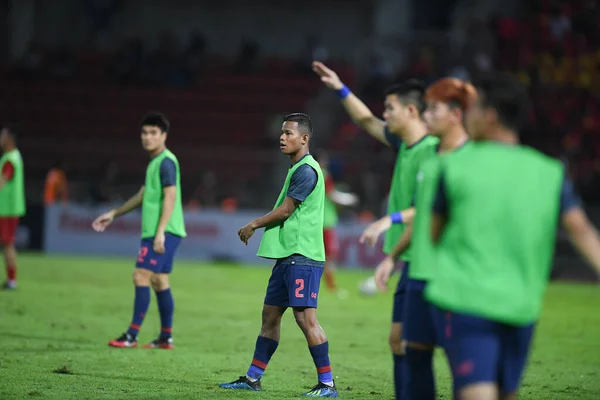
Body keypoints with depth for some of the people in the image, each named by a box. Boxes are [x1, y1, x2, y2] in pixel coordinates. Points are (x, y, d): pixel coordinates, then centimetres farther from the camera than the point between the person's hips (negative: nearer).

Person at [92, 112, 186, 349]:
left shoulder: (166, 162, -11)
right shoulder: (154, 162, 19)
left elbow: (170, 197, -18)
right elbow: (143, 196, 29)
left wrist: (160, 232, -24)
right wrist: (114, 214, 33)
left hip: (164, 232, -10)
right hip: (153, 232, 10)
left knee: (141, 276, -12)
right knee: (159, 281, 10)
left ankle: (132, 336, -13)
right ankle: (166, 337, 13)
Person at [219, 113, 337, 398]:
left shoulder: (306, 170, -14)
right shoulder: (296, 169, 17)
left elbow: (284, 211, -13)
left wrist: (253, 225, -1)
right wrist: (257, 228, 16)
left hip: (302, 257, -10)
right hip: (288, 256, 10)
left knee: (305, 318, -11)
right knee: (270, 315, 13)